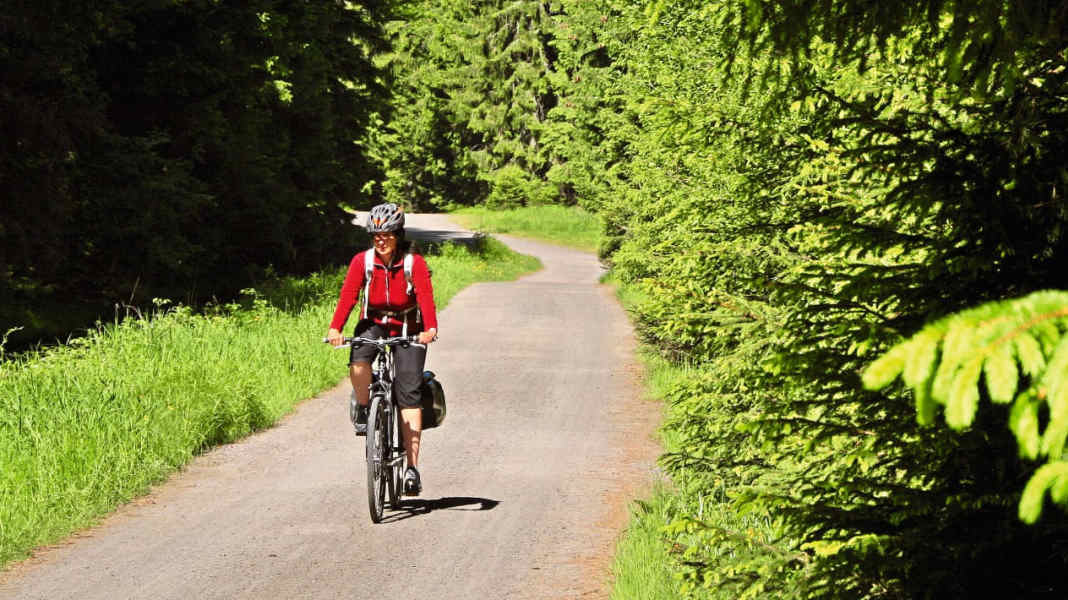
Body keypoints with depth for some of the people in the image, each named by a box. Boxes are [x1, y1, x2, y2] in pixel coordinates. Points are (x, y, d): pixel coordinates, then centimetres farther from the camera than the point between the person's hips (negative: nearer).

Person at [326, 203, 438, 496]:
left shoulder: (414, 263, -15)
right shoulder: (362, 261, -10)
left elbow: (425, 296, -26)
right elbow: (348, 294, -20)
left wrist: (430, 329, -44)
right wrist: (335, 329, -35)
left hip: (407, 330, -2)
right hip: (374, 324, 2)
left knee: (408, 393, -11)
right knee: (358, 362, -32)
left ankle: (412, 467, -10)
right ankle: (363, 412, -3)